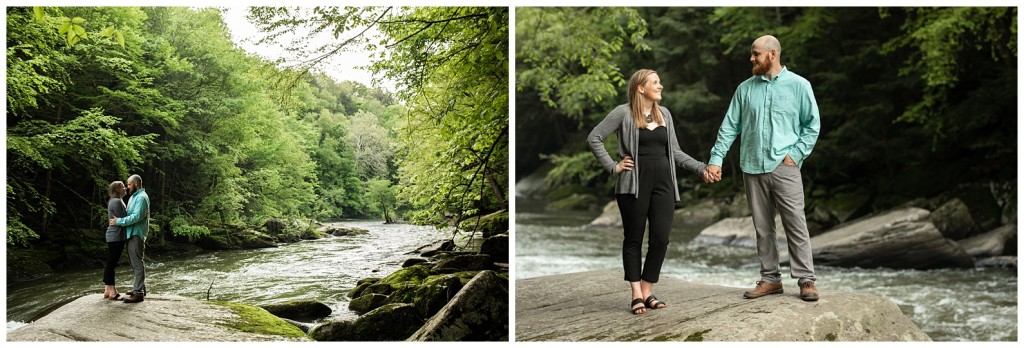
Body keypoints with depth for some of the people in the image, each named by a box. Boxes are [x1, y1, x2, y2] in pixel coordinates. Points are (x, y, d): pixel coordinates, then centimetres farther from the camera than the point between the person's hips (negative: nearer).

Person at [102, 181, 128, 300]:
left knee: (110, 264, 12)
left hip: (113, 236, 10)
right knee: (111, 264, -6)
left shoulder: (113, 201, 19)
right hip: (116, 236, -10)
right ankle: (112, 291, -2)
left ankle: (107, 290, 16)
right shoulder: (117, 202, -14)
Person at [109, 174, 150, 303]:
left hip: (136, 235, -11)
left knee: (137, 263, -10)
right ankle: (140, 288, 25)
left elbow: (137, 216, -24)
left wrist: (119, 221, -19)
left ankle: (138, 293, -11)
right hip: (132, 234, 11)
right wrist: (118, 220, 7)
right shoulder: (134, 197, 19)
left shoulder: (141, 197, -14)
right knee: (135, 262, 16)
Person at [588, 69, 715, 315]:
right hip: (635, 184, -5)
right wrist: (613, 167, -7)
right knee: (634, 239, 1)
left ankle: (647, 293, 12)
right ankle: (636, 295, 9)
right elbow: (594, 138, -3)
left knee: (661, 239, -1)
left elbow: (675, 151, 17)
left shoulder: (664, 113, 14)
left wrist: (702, 168, 7)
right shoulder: (623, 113, -1)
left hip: (663, 183, 5)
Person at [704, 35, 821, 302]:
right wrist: (715, 159, 0)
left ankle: (806, 280, 3)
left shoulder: (798, 85, 2)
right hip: (752, 168, 3)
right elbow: (730, 127, 8)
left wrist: (796, 154, -7)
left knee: (796, 225, -5)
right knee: (762, 228, 8)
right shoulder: (745, 88, 9)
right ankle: (770, 279, 16)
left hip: (784, 167, -3)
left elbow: (813, 125, 4)